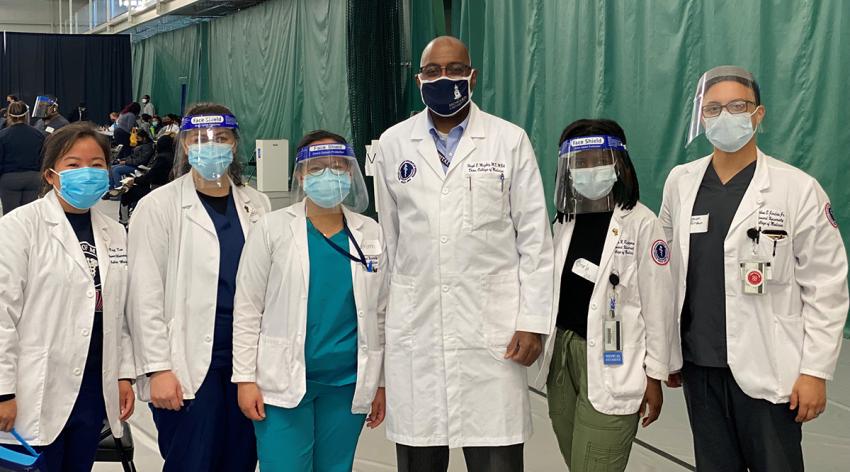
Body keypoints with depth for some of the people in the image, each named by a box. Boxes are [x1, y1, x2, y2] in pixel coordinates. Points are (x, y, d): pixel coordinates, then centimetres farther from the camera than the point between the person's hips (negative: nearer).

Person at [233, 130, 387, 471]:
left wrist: (381, 383, 9)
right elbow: (247, 310, -1)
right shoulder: (272, 228, -2)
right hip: (283, 382, -3)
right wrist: (245, 378, -6)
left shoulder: (371, 233, 6)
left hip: (347, 384, 3)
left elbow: (380, 314, 10)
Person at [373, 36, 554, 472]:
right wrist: (381, 316, 12)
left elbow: (534, 238, 1)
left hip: (491, 326, -2)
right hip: (413, 329, 2)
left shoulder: (510, 140, 3)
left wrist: (533, 322, -4)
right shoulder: (393, 144, 8)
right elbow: (387, 239, 11)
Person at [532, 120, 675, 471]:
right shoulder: (565, 221, 10)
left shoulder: (641, 223, -8)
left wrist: (654, 375, -7)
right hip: (563, 354, 6)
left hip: (611, 362, -6)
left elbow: (656, 304, -7)